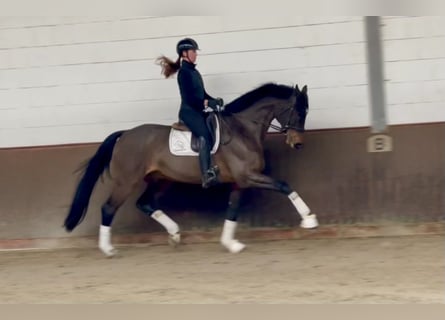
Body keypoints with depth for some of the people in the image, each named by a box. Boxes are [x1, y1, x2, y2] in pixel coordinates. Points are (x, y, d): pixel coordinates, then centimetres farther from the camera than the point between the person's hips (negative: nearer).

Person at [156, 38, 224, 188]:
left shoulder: (194, 72, 19)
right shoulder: (184, 72, -9)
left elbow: (202, 94, 20)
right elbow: (189, 97, -17)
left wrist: (214, 100, 3)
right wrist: (206, 103, -25)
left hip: (198, 111, 10)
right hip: (189, 111, -10)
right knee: (205, 136, -28)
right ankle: (207, 175, -41)